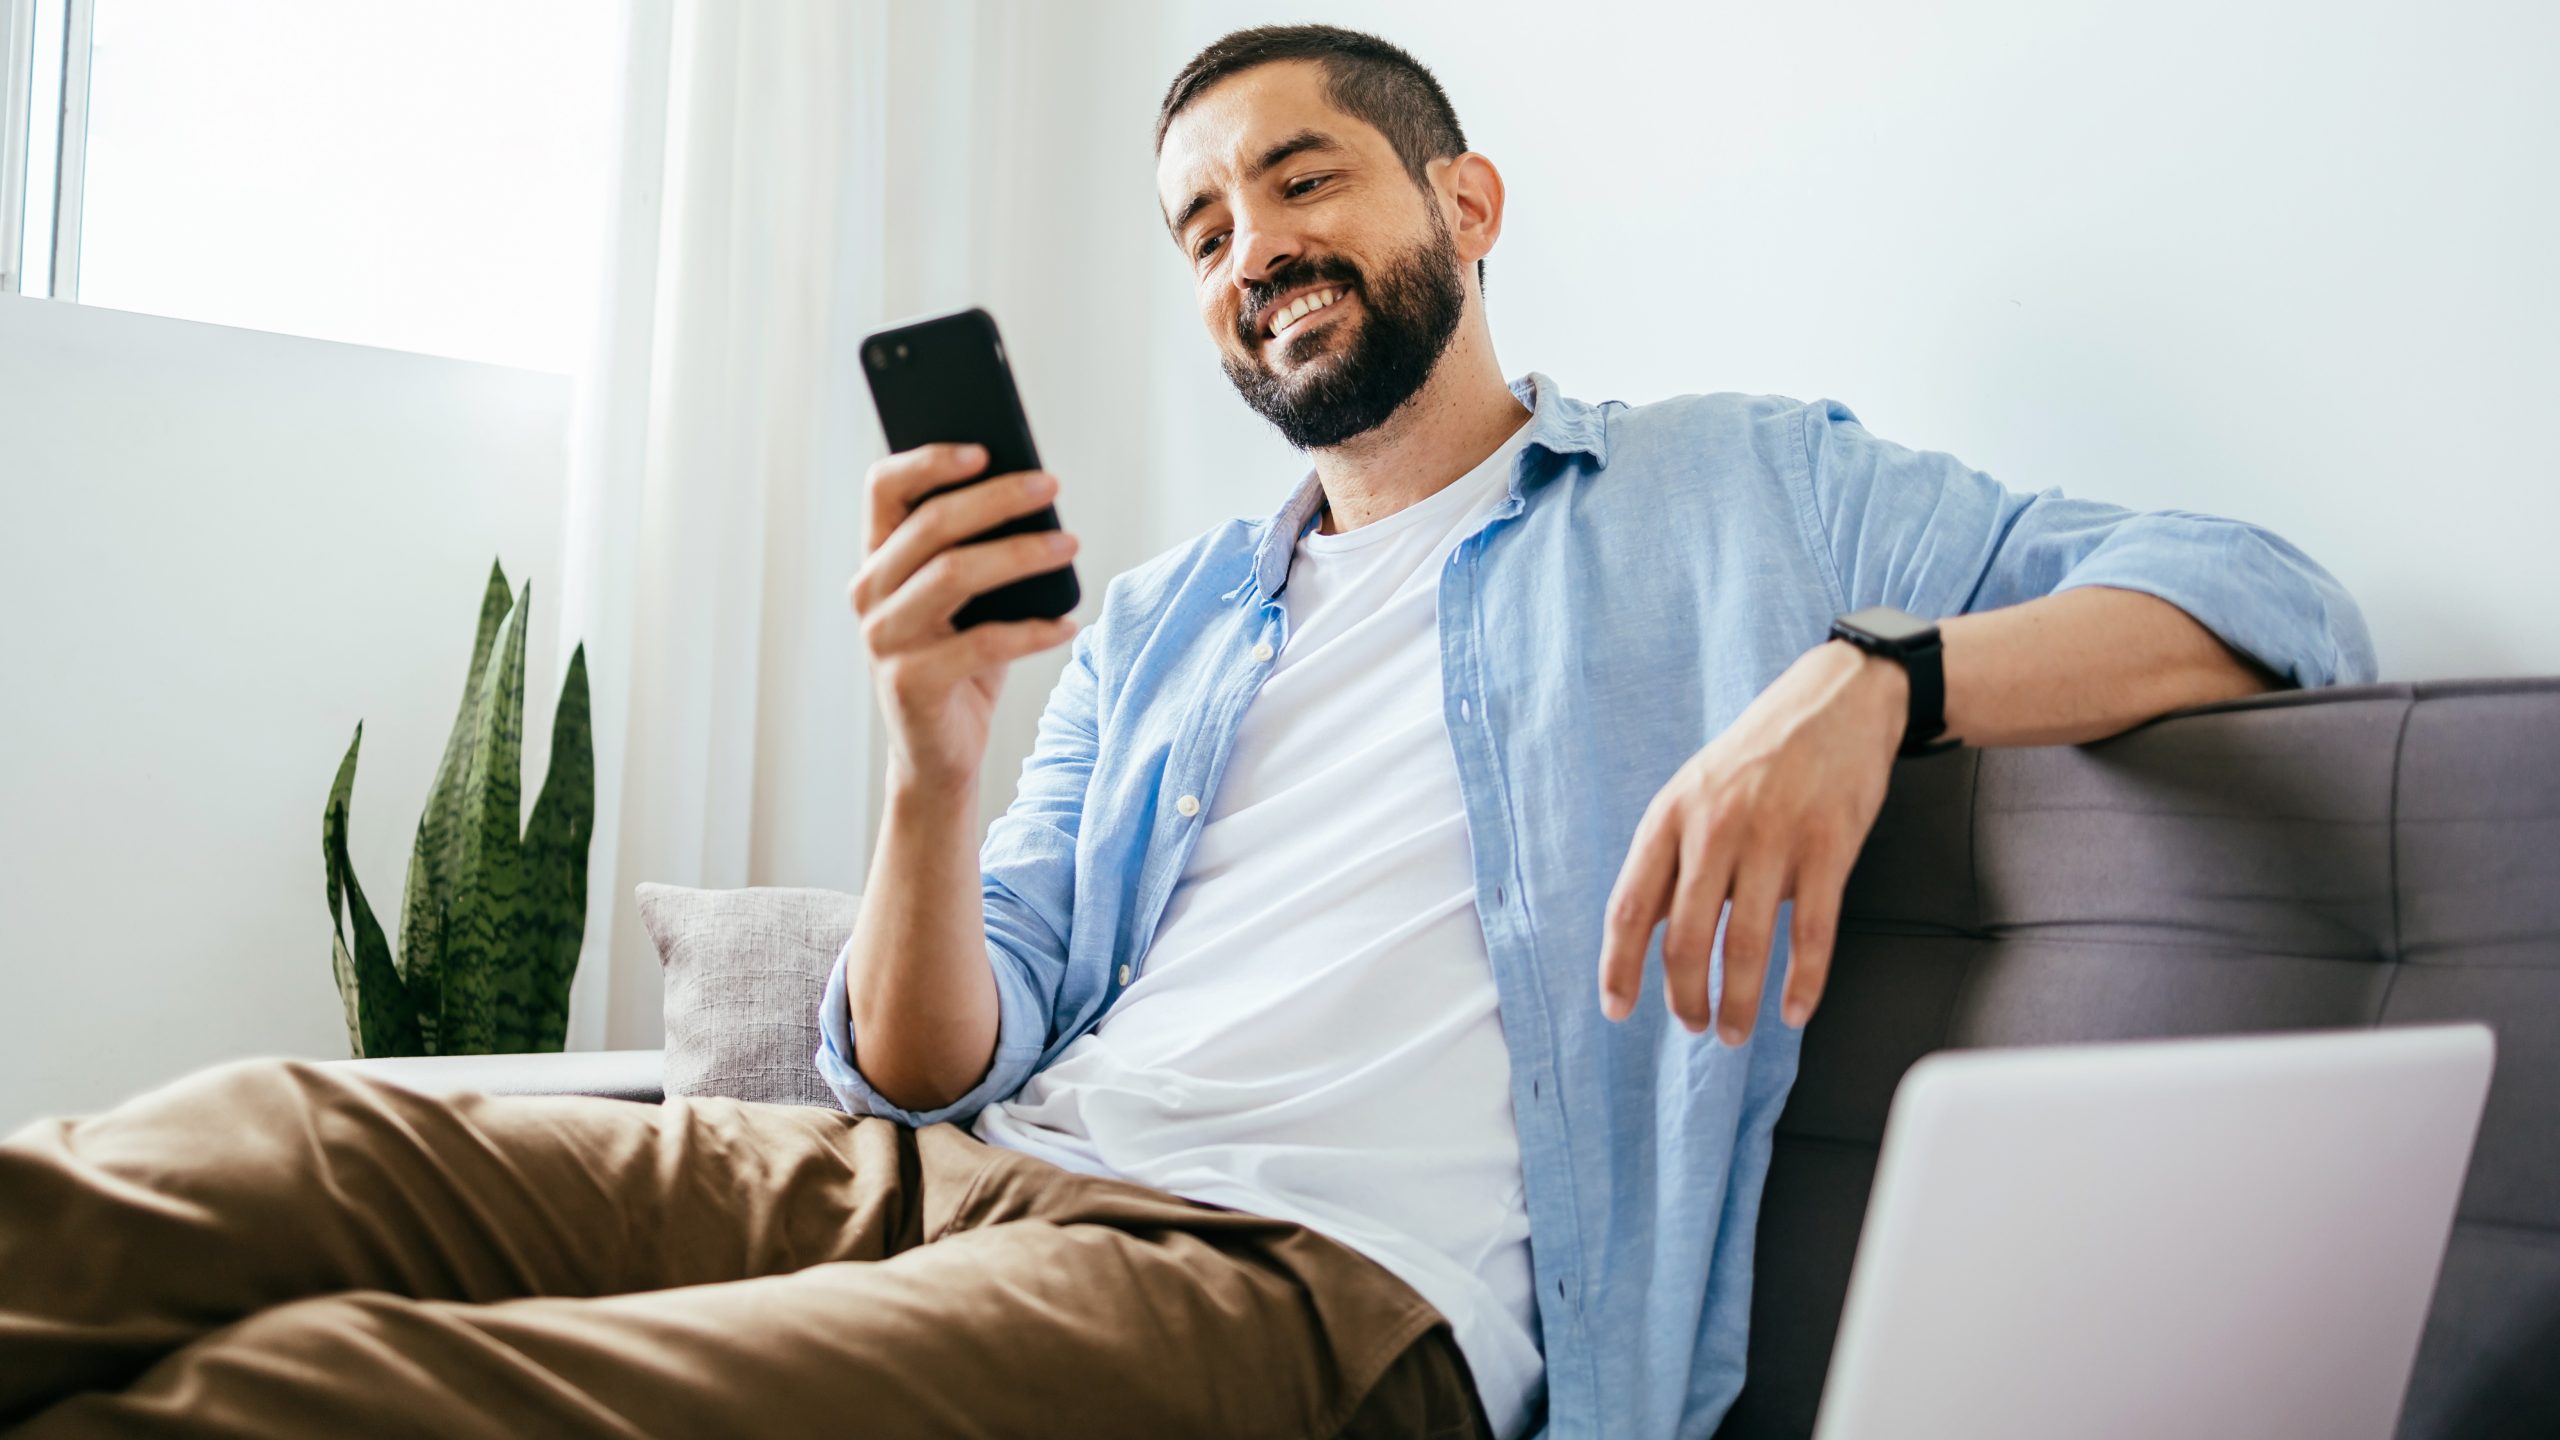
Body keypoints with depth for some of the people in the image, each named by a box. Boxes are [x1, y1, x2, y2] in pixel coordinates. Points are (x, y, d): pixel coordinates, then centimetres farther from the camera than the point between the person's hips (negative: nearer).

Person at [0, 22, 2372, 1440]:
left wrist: (1869, 676, -14)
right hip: (969, 1176, 6)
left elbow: (2264, 600, 5)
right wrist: (932, 758, -4)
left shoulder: (1738, 491, 14)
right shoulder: (1157, 621, 26)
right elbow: (930, 1068, 17)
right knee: (267, 1148, -20)